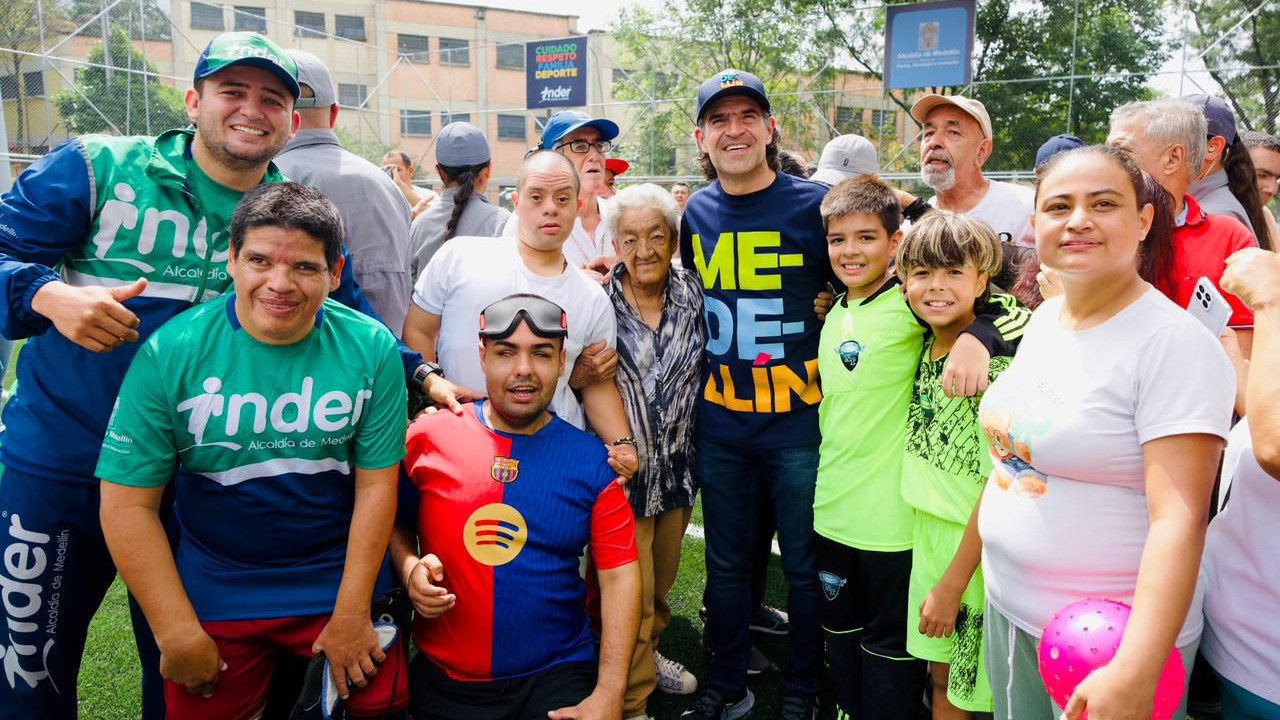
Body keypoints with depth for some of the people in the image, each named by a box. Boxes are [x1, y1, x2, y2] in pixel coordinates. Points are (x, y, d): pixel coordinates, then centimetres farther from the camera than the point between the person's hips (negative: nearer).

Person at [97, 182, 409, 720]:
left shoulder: (371, 348, -12)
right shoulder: (170, 352, -13)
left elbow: (376, 484, -9)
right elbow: (128, 503, -11)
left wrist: (352, 613, -8)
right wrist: (178, 634, -11)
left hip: (342, 580, 0)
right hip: (214, 592, 0)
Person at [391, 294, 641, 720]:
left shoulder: (591, 461, -4)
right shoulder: (429, 437, -4)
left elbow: (619, 576, -6)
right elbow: (394, 523, 9)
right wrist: (409, 568, -12)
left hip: (558, 674, 0)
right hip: (445, 679, 1)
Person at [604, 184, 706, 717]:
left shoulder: (690, 292, -1)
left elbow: (701, 366, 9)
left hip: (677, 462, 5)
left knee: (662, 578, 22)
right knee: (632, 590, 4)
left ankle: (649, 654, 48)